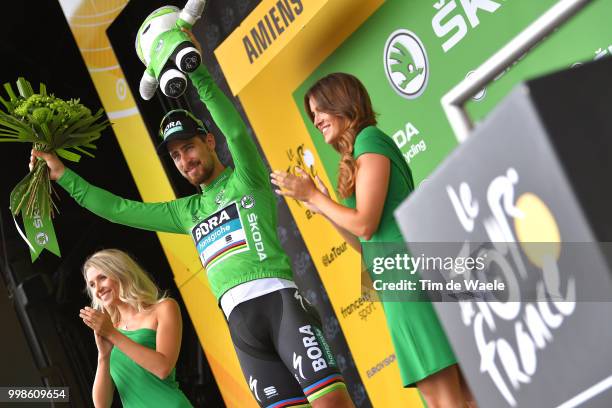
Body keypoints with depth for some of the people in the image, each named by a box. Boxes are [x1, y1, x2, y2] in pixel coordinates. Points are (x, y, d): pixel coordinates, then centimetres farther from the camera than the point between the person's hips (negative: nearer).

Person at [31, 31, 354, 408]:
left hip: (277, 298, -4)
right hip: (240, 320, 5)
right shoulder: (187, 212, 27)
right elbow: (118, 209, 29)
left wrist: (195, 69, -14)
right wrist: (63, 175, 27)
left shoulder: (246, 178, 12)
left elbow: (235, 128, -7)